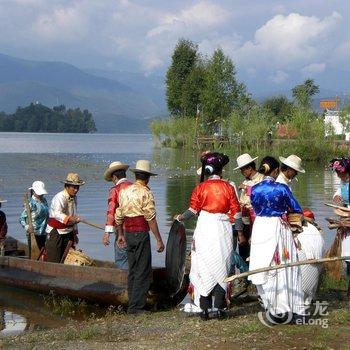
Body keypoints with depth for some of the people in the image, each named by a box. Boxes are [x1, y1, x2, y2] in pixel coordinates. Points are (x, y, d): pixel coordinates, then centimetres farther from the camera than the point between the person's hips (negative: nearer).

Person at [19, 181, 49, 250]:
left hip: (43, 233, 7)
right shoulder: (31, 203, -13)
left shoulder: (44, 200, 7)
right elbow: (22, 218, -12)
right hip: (34, 234, -7)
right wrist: (26, 226, -28)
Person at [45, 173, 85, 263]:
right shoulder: (59, 198, -18)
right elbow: (57, 214, -35)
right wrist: (69, 218, -49)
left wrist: (75, 232, 19)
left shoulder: (74, 198, 9)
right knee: (54, 261, -9)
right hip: (55, 232, -8)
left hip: (68, 232, 8)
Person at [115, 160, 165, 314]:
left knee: (132, 269, 15)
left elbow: (118, 216, 15)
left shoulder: (125, 191, 10)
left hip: (128, 232, 7)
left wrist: (120, 234, 26)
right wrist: (159, 240, -12)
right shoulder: (145, 193, -11)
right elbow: (151, 218, -15)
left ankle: (133, 303, 21)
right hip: (141, 233, -7)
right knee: (143, 271, -2)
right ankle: (136, 306, -2)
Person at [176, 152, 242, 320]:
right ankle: (220, 308, 8)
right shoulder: (228, 187, 1)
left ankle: (205, 309, 6)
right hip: (223, 230, 1)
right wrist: (239, 231, 10)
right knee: (221, 268, 8)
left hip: (205, 229, -1)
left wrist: (180, 217, 17)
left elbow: (193, 210, -2)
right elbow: (236, 210, 1)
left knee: (205, 268, 6)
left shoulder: (200, 188, -3)